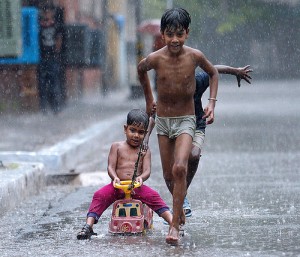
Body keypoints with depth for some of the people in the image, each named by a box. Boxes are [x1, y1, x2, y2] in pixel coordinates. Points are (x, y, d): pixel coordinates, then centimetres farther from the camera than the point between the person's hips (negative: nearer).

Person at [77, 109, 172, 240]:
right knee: (99, 195, -24)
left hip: (136, 187, 0)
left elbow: (147, 170, -3)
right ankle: (88, 226, -33)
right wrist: (115, 177, -21)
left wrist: (141, 177, -28)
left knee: (154, 196, -25)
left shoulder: (145, 151, 10)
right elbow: (111, 167, 2)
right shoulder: (117, 147, 10)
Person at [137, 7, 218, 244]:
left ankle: (175, 225, -18)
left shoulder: (195, 56, -13)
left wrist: (212, 103, -2)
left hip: (186, 120, -2)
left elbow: (213, 73, 8)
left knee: (180, 168, -21)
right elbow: (141, 70, 13)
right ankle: (179, 206, 40)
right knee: (168, 175, 10)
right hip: (163, 120, 2)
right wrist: (149, 99, 19)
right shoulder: (155, 59, -12)